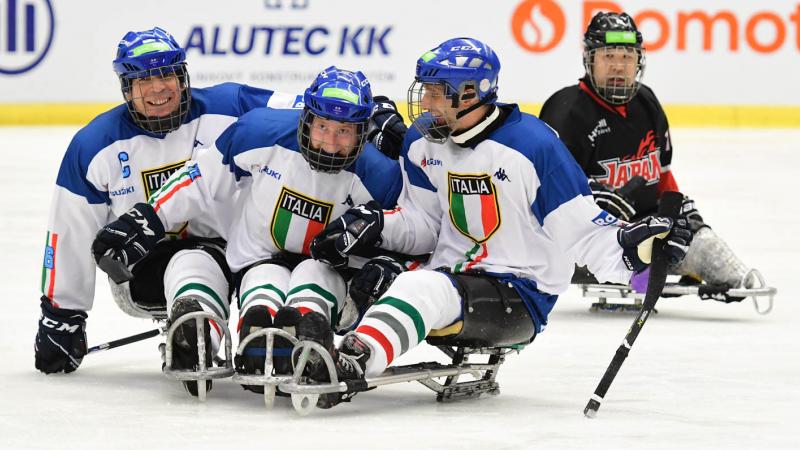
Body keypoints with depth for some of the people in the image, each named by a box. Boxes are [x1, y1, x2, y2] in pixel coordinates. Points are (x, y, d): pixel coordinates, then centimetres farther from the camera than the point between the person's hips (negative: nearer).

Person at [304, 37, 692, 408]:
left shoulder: (533, 145, -14)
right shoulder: (423, 144, 6)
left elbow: (580, 227, -12)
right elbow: (421, 226, 12)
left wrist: (628, 244, -30)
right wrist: (374, 225, -7)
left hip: (521, 298, -9)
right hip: (451, 275, 9)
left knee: (421, 290, -35)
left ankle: (350, 363, -55)